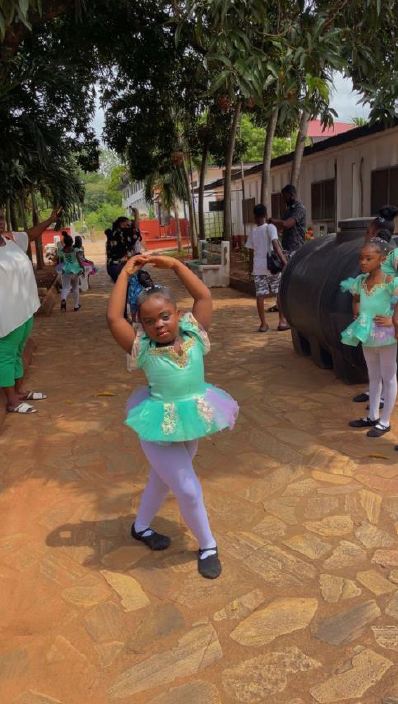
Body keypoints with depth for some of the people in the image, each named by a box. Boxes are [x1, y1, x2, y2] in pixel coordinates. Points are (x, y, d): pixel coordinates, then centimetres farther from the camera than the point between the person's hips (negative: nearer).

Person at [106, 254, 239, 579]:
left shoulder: (194, 335, -8)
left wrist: (175, 265, -9)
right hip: (160, 427, -5)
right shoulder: (143, 349, -15)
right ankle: (208, 546, 24)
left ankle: (141, 526, 48)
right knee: (188, 490, 0)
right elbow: (113, 318, -23)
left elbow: (205, 296, -8)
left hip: (193, 420, 5)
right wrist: (126, 273, -18)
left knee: (163, 479, 24)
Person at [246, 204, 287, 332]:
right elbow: (276, 246, -18)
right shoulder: (270, 228, -5)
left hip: (258, 267, 3)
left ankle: (263, 324, 4)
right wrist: (285, 262, -21)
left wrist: (251, 268, 22)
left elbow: (251, 253, 11)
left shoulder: (252, 232, 6)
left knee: (260, 295, 3)